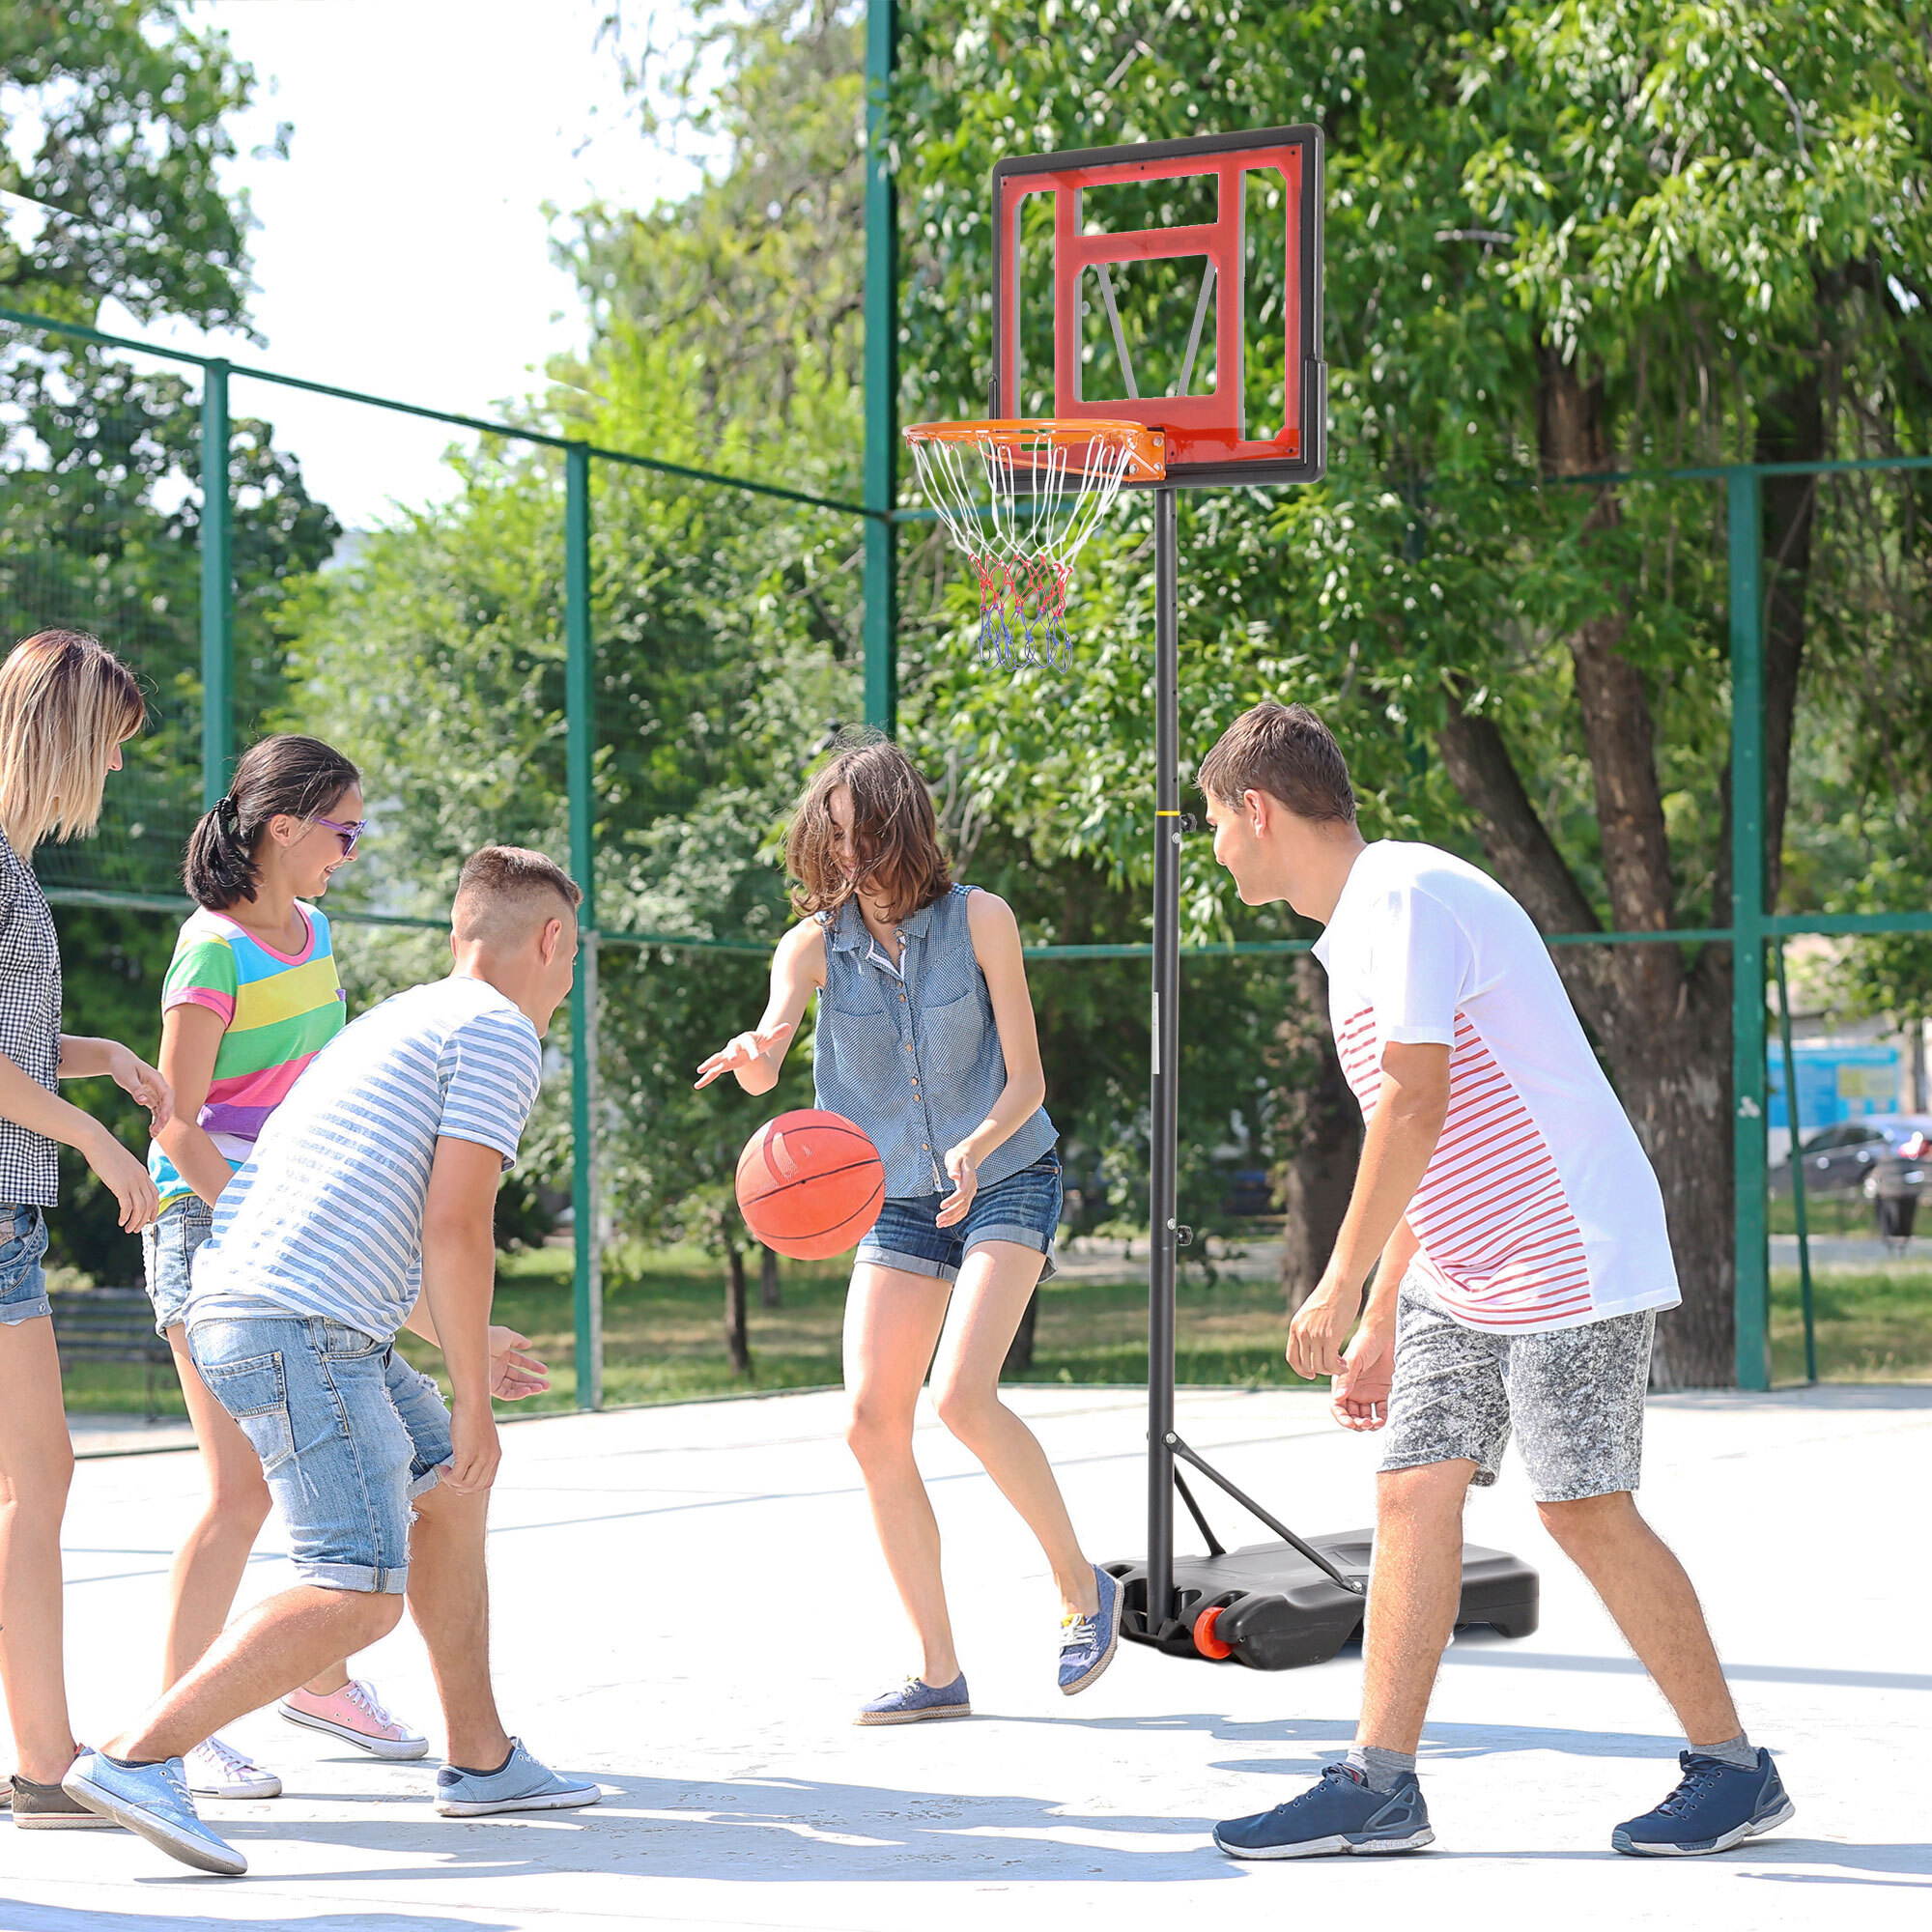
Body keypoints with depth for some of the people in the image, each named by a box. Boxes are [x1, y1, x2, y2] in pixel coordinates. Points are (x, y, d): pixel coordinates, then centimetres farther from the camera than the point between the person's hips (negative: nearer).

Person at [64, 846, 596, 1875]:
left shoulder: (399, 1019, 27)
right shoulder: (500, 1031, -2)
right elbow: (454, 1228, -12)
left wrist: (466, 1346, 47)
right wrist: (472, 1399, -5)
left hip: (241, 1310, 10)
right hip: (301, 1326, -10)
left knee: (449, 1488, 23)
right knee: (361, 1595, -16)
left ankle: (482, 1760, 27)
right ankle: (134, 1759, -23)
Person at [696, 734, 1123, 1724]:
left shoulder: (979, 919, -11)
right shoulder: (814, 946, -5)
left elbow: (1025, 1078, -11)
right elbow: (764, 1061, -22)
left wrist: (978, 1148, -31)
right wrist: (754, 1056, -47)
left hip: (1006, 1184, -4)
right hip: (896, 1200, 4)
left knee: (961, 1392, -24)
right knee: (873, 1422, -7)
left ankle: (1082, 1586, -3)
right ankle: (939, 1670, 2)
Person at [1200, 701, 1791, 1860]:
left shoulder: (1407, 897, -16)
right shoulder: (1360, 925, 15)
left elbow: (1417, 1105, -24)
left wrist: (1341, 1286, -21)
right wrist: (1381, 1323, 19)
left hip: (1569, 1260, -10)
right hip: (1461, 1274, 10)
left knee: (1587, 1509, -7)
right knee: (1414, 1492, 2)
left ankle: (1734, 1771, 6)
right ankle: (1378, 1788, 1)